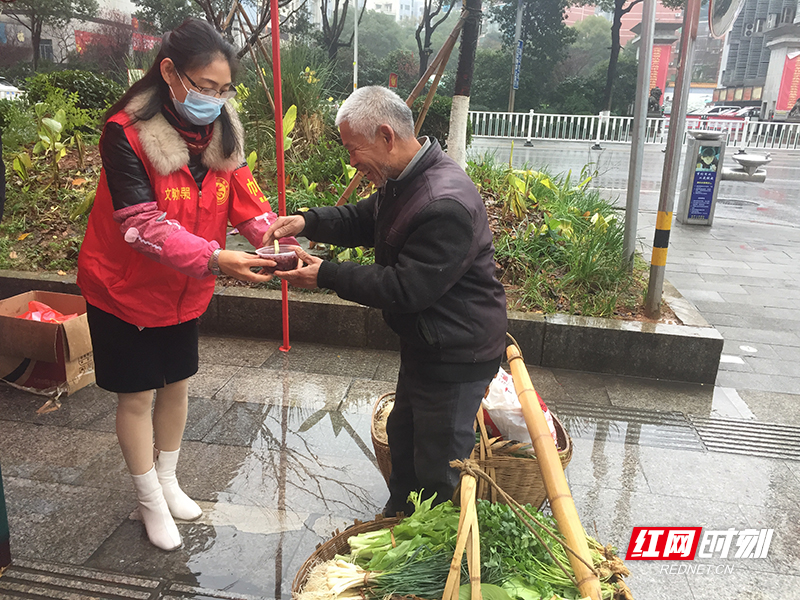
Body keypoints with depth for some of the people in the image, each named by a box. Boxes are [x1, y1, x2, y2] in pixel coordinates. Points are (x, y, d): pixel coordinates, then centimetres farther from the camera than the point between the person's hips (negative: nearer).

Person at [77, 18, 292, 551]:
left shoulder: (222, 131, -5)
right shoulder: (127, 132, -23)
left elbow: (245, 199, -8)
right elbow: (142, 225, -31)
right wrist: (214, 259, -44)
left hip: (186, 290, 5)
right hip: (125, 289, -5)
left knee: (176, 384, 17)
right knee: (138, 395, 7)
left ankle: (167, 480, 40)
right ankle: (152, 502, 29)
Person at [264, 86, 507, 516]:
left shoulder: (446, 205, -31)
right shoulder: (404, 181, 2)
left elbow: (406, 288, -29)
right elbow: (363, 220, 16)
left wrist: (325, 276, -22)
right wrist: (306, 222, -2)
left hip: (455, 358, -10)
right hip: (423, 346, 11)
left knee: (438, 468, 7)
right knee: (402, 438, 27)